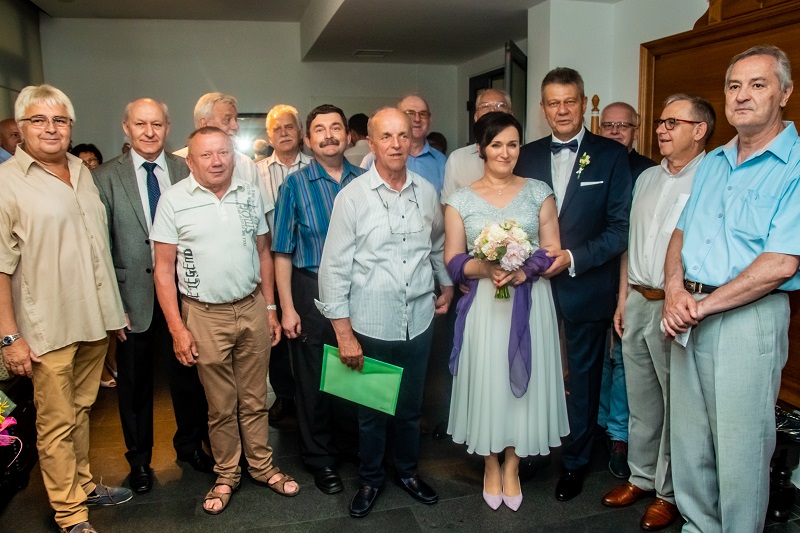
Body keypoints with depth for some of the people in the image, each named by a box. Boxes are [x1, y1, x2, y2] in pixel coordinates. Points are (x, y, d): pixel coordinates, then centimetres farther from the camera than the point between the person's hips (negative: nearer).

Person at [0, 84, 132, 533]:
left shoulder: (83, 172, 10)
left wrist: (115, 307, 14)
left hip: (95, 319, 6)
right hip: (48, 328, -5)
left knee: (81, 410, 19)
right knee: (57, 424, 6)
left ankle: (83, 484, 36)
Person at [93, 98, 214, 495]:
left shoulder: (187, 172, 0)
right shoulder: (105, 177, -3)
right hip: (133, 298, -1)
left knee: (187, 376, 14)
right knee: (134, 383, 15)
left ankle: (190, 444, 38)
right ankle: (139, 459, 36)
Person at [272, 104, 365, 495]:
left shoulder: (364, 181, 3)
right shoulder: (296, 184, -3)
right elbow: (282, 252, -3)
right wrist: (287, 307, -7)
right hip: (312, 290, -2)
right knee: (314, 377, 9)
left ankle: (352, 442, 37)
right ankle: (320, 458, 28)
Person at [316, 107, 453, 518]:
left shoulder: (426, 192, 2)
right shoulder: (352, 196, -10)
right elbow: (334, 267, -10)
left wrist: (448, 285, 16)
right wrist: (343, 332, -11)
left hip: (419, 322, 3)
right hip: (371, 326, -3)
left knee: (411, 407, 20)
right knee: (371, 410, 15)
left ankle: (407, 470, 43)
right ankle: (370, 479, 37)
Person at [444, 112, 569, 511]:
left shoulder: (538, 192, 4)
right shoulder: (461, 200, 2)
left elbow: (552, 251, 1)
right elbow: (453, 260, 0)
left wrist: (524, 271, -17)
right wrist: (485, 269, -19)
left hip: (531, 301, 1)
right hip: (484, 304, 0)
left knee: (523, 380, 7)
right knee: (487, 380, 6)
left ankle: (513, 467, 28)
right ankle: (491, 467, 27)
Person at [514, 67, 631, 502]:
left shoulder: (611, 155, -3)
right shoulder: (527, 156, 6)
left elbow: (621, 227, -7)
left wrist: (574, 258, -17)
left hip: (587, 286, -2)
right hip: (535, 283, 2)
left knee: (582, 376, 12)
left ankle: (575, 462, 30)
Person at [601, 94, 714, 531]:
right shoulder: (647, 178, 13)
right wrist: (623, 299, 15)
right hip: (636, 302, 7)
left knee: (677, 402, 8)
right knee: (640, 398, 17)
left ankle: (670, 491, 25)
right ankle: (641, 476, 34)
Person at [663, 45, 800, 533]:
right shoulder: (713, 163, 13)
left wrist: (703, 306, -14)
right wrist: (675, 290, -5)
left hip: (748, 319, -6)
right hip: (688, 315, 7)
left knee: (740, 453, 4)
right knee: (688, 441, 16)